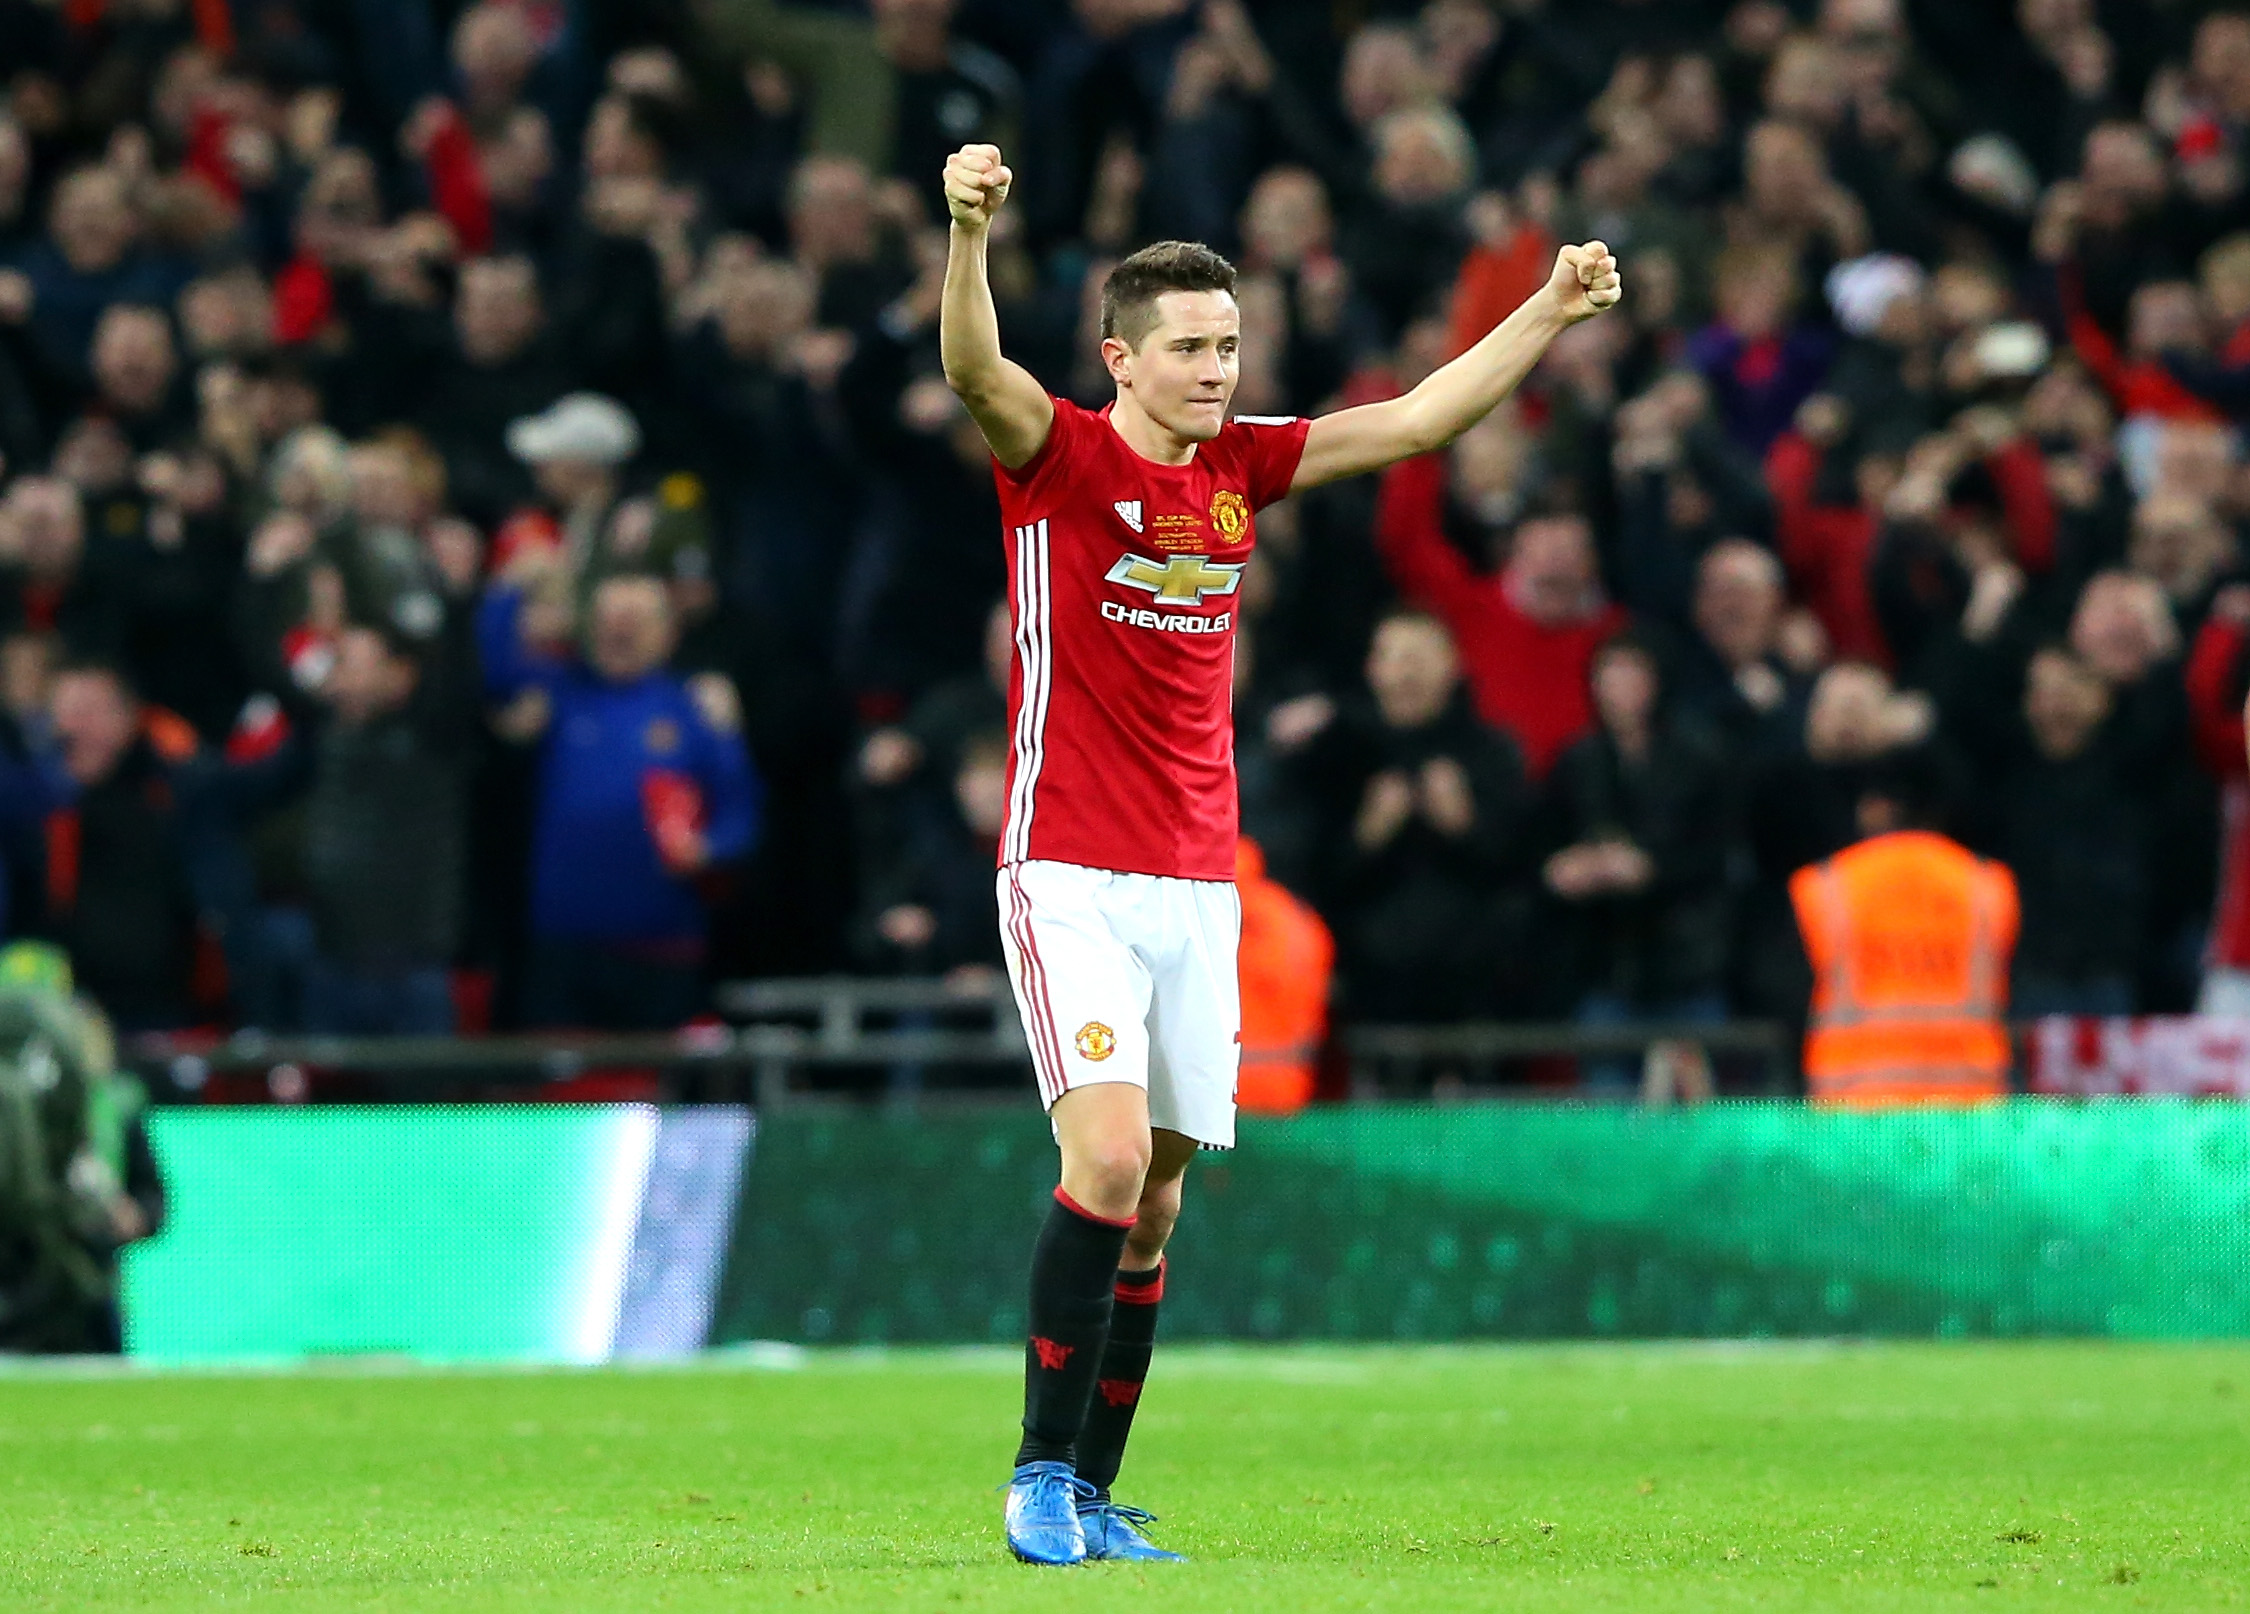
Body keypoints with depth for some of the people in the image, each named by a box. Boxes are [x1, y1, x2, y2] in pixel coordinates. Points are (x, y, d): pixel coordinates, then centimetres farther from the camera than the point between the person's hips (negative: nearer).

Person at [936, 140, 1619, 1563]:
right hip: (1072, 877, -5)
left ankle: (1094, 1500, 12)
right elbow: (977, 372, -26)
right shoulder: (1062, 457, -6)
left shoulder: (1240, 468, 9)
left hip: (1199, 886, 5)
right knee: (1109, 1155, -19)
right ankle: (1043, 1475, -10)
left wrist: (1552, 311, 3)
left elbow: (1418, 419, 13)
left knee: (1155, 1202, 5)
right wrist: (971, 237, -44)